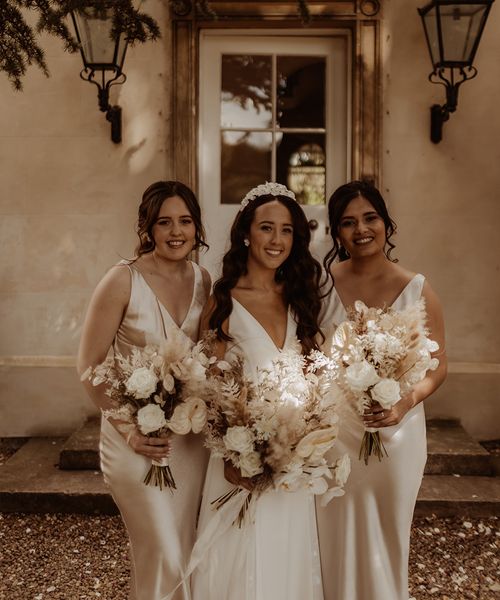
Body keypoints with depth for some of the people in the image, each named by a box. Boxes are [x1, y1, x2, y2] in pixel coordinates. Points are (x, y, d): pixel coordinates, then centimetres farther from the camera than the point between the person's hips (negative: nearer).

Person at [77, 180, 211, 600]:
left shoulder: (202, 279, 1)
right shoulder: (123, 281, -13)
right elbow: (90, 365, -10)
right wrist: (128, 428, -15)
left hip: (192, 435, 5)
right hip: (138, 436, -4)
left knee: (186, 550, 17)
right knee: (162, 556, 4)